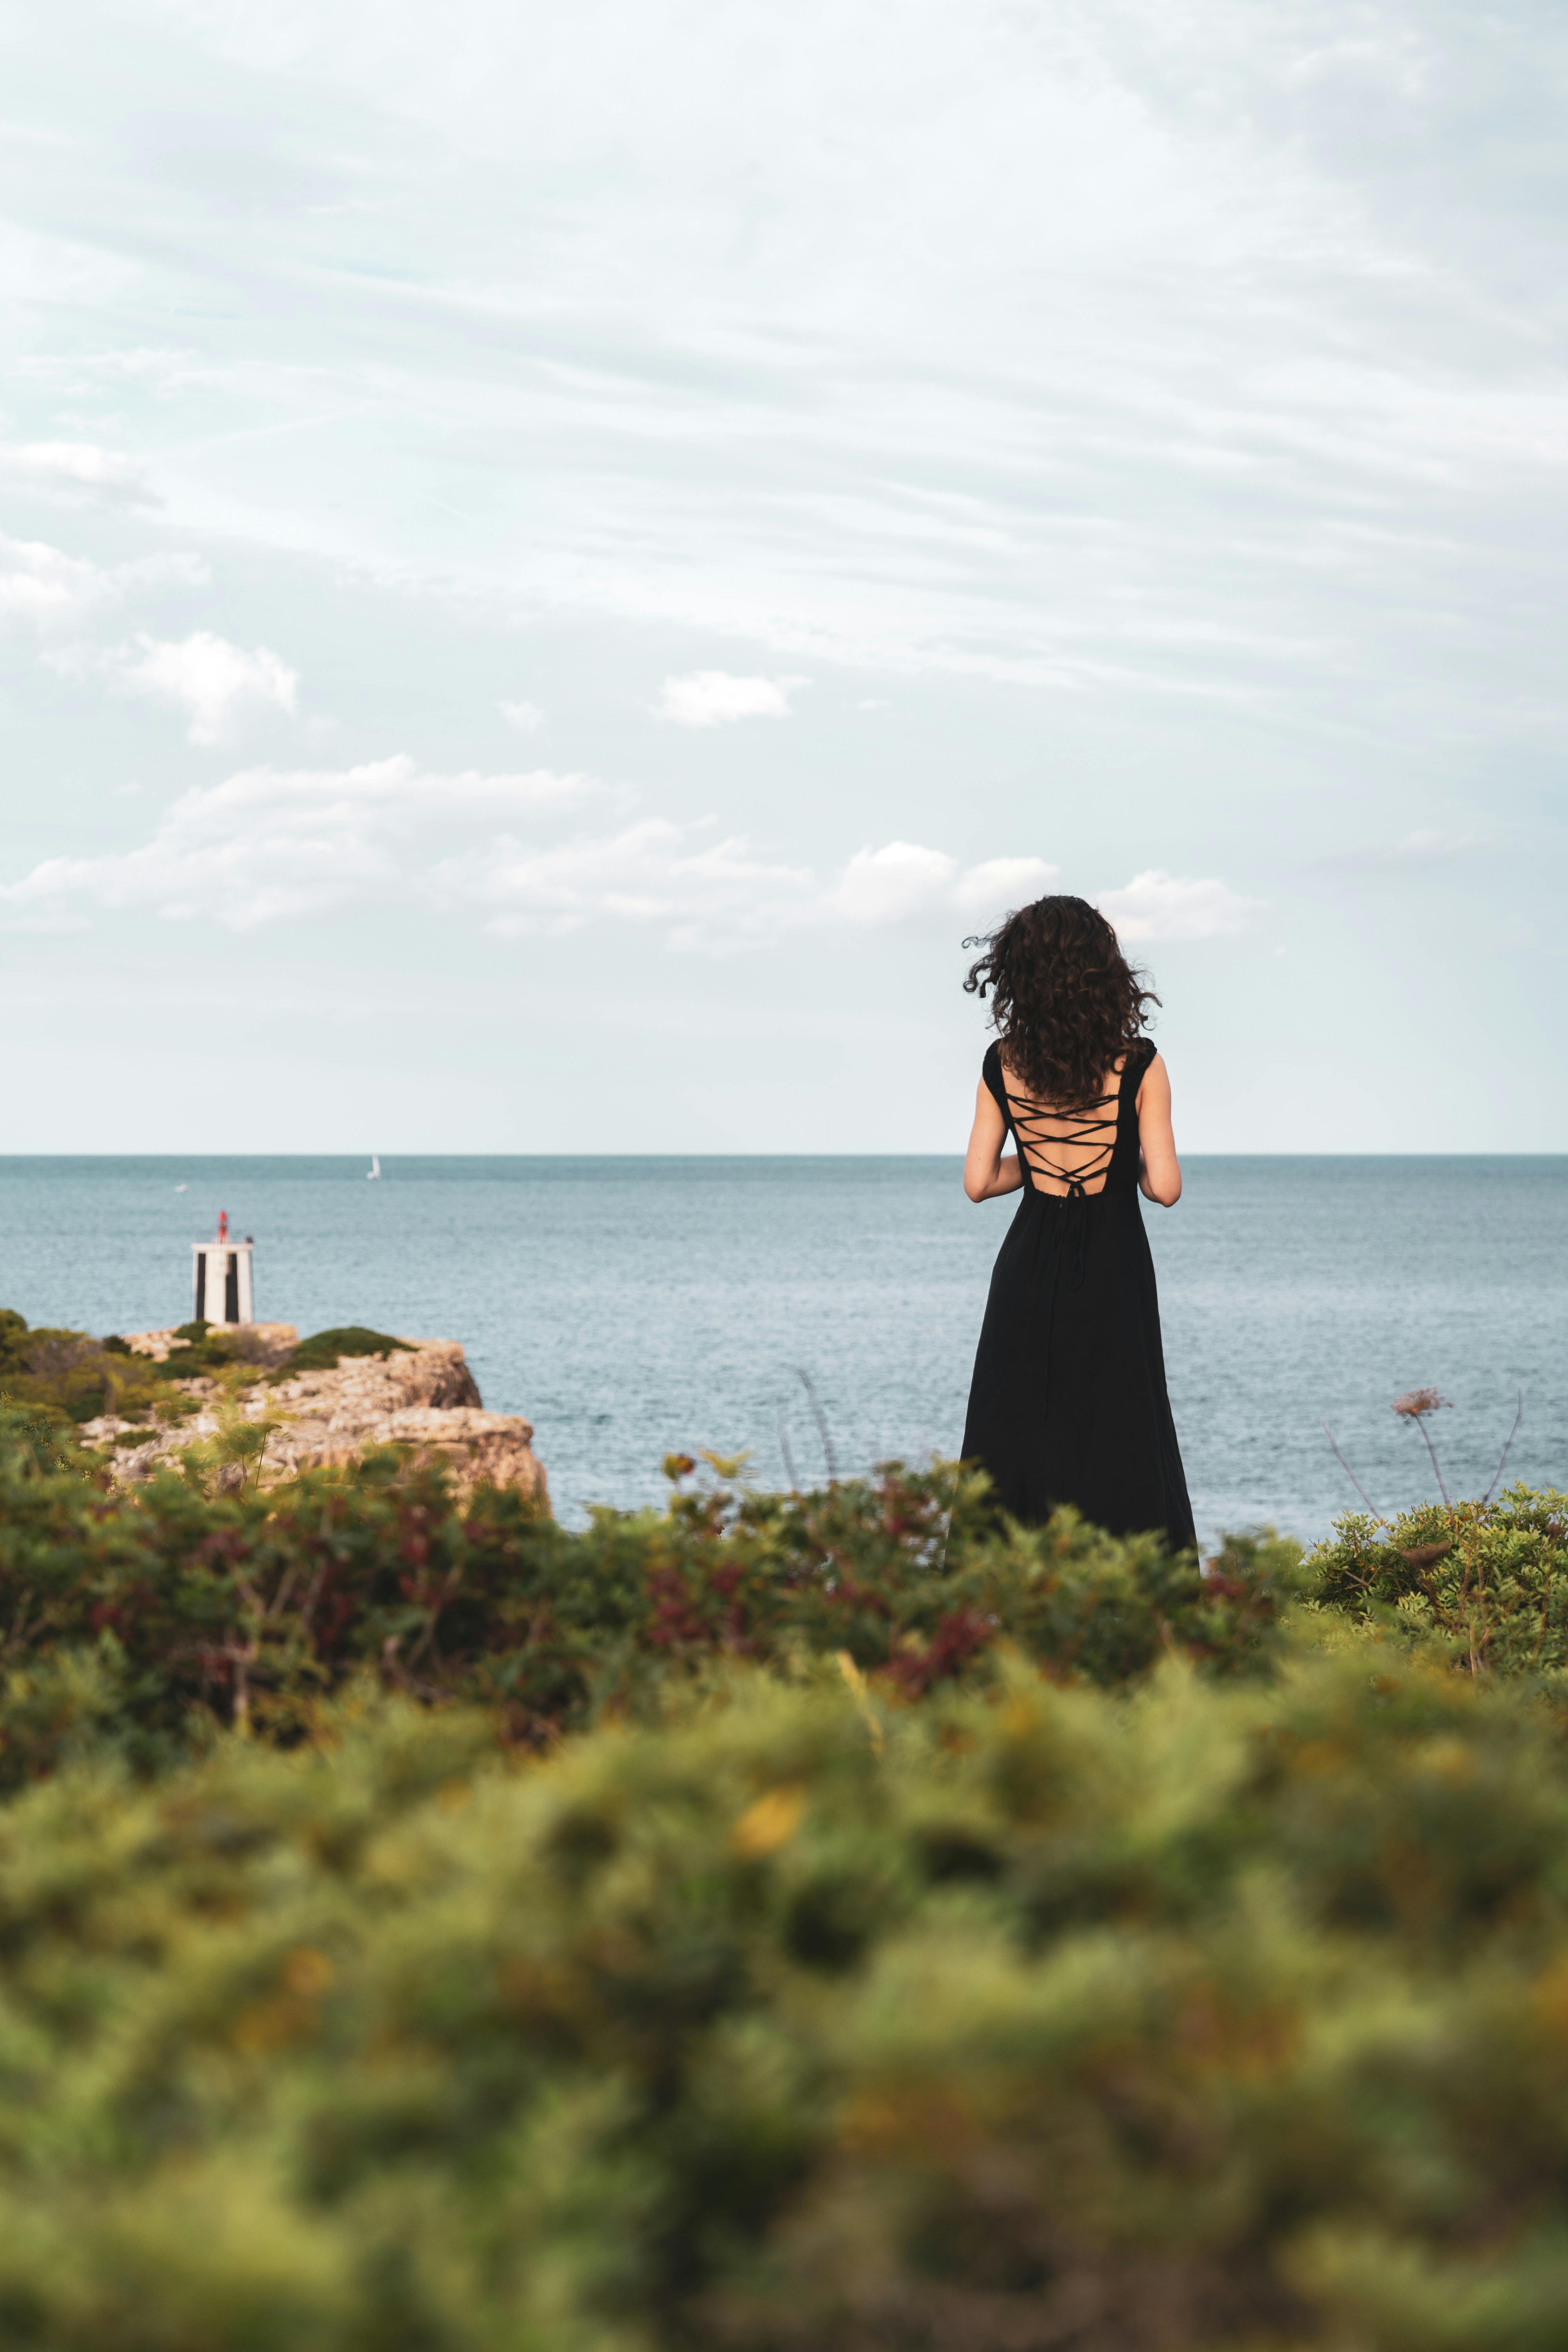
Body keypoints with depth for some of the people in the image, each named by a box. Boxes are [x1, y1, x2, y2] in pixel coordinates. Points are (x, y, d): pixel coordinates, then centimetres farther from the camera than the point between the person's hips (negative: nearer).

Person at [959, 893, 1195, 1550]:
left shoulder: (1002, 1067, -2)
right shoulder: (1138, 1065, -10)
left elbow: (978, 1182, 0)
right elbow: (1164, 1188, -12)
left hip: (1028, 1269, 2)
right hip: (1111, 1272, -2)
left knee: (1018, 1444, 9)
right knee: (1117, 1448, 4)